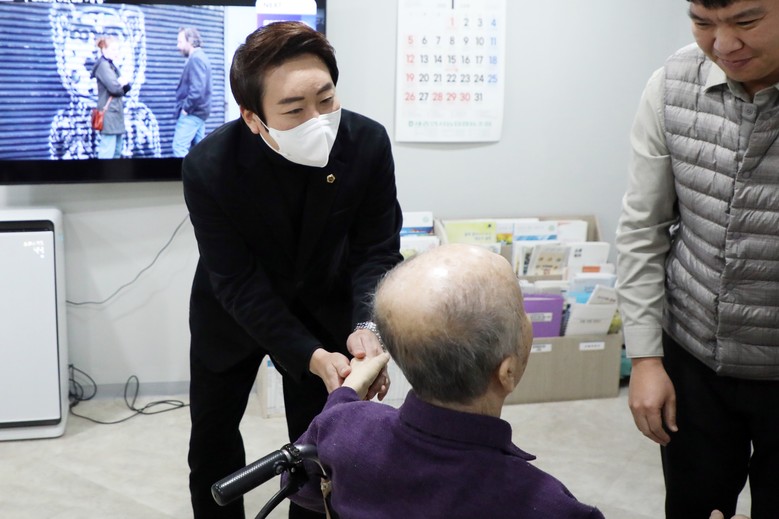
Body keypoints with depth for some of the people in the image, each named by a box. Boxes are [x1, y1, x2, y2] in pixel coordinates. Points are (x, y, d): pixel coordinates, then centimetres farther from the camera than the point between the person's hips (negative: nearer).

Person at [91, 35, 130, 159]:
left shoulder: (112, 66, 20)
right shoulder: (103, 65, -10)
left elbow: (126, 88, 15)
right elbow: (114, 88, -21)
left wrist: (124, 82, -7)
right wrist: (121, 84, 1)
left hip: (117, 114, 10)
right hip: (109, 114, -10)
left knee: (117, 152, 13)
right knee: (107, 153, -12)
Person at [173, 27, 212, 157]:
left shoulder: (195, 59, -13)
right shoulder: (201, 57, 17)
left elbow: (197, 89, -24)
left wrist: (186, 108, -15)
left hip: (192, 113, -10)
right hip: (199, 112, 10)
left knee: (179, 147, -13)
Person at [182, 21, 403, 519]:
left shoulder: (369, 143, -26)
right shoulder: (209, 166, -31)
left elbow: (377, 250, -18)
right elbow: (239, 284, -27)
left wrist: (366, 327, -37)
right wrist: (312, 358, -38)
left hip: (323, 309, 1)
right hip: (233, 313, 0)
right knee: (212, 430, 17)